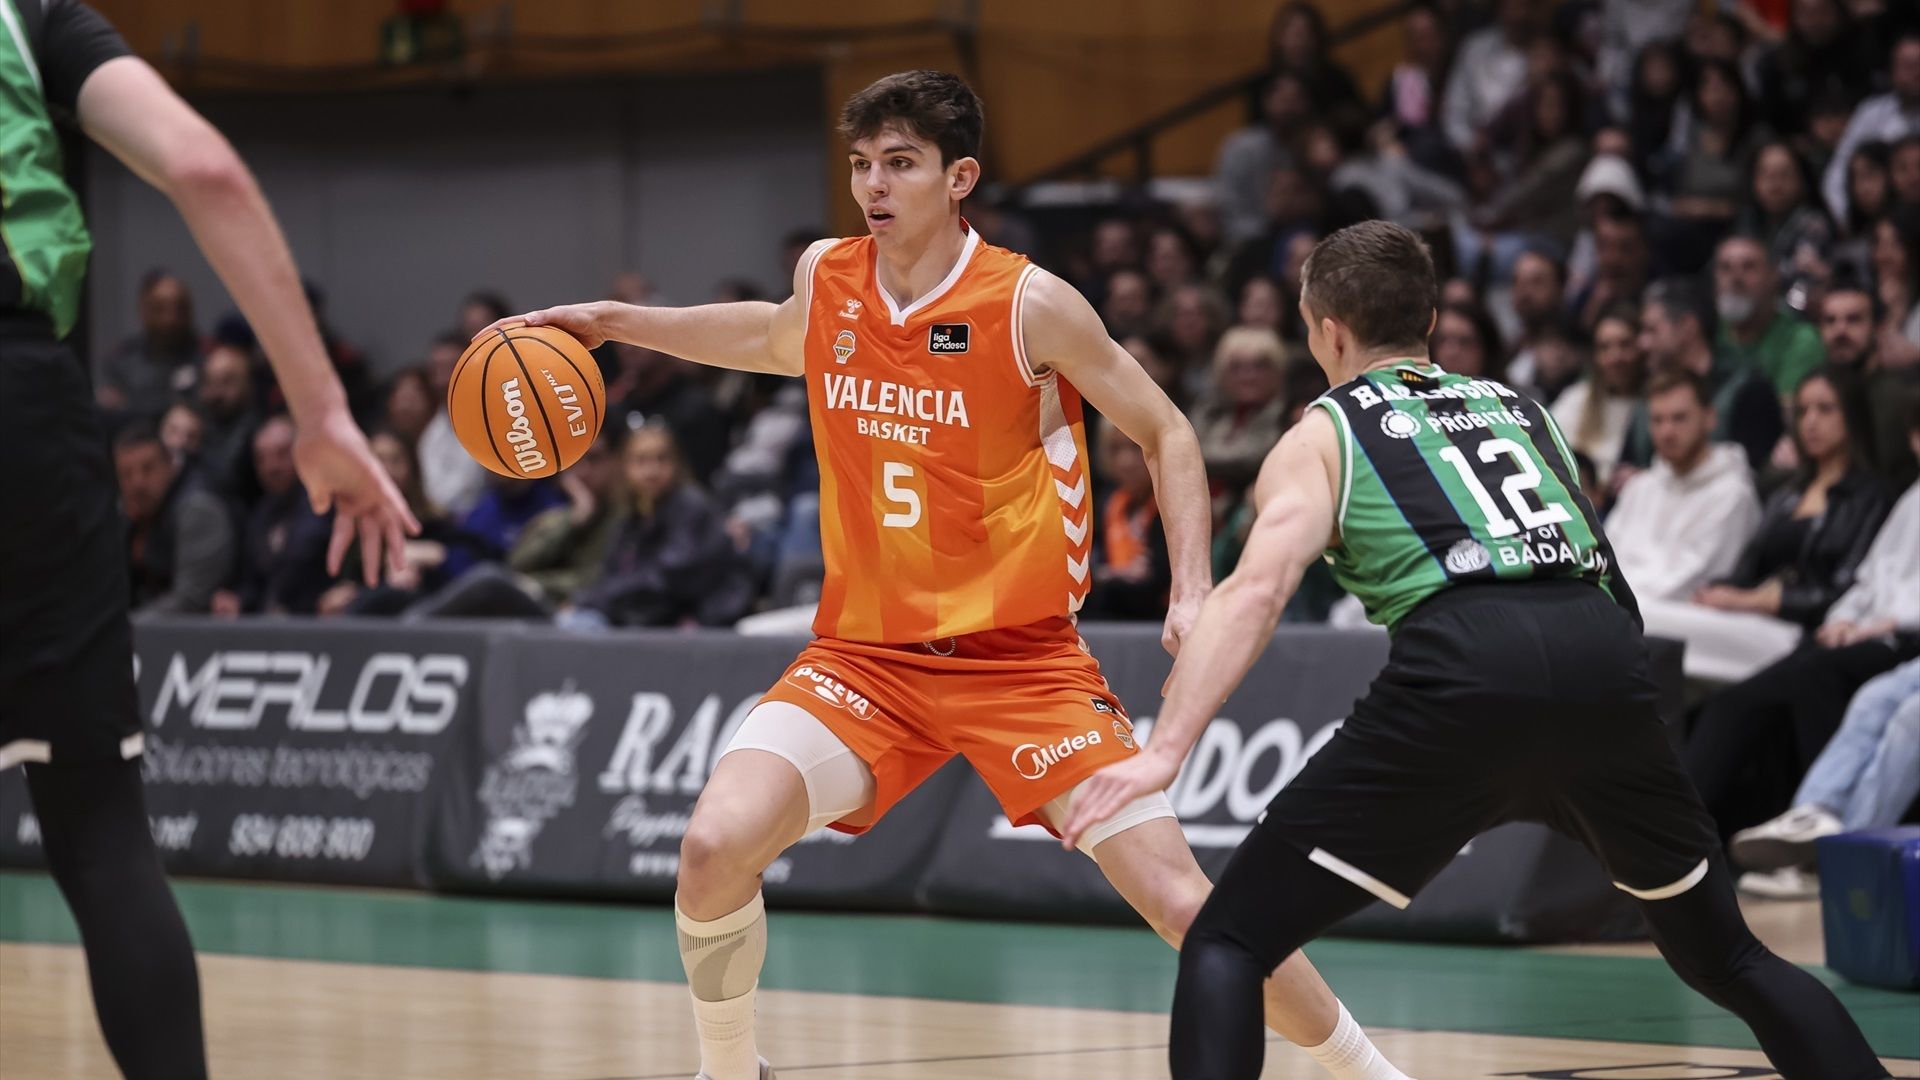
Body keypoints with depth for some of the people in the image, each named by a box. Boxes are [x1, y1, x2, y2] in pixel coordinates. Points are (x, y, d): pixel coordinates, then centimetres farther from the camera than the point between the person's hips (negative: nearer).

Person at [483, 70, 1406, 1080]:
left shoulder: (1030, 305, -11)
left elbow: (1166, 435, 0)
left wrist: (1192, 595, -12)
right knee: (714, 848, -19)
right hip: (865, 654, 3)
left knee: (1177, 898, -12)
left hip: (1022, 656, -3)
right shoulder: (825, 277, 1)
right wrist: (615, 322, 23)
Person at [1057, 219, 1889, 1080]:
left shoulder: (1323, 436, 19)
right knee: (1725, 959, 25)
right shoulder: (1519, 409, 33)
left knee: (1227, 946, 4)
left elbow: (1254, 592, 1)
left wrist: (1164, 751, -8)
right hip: (1604, 646, 4)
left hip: (1461, 663, -4)